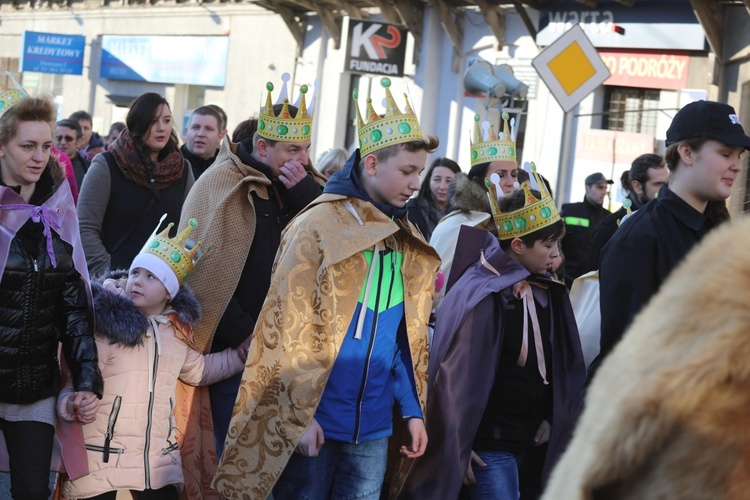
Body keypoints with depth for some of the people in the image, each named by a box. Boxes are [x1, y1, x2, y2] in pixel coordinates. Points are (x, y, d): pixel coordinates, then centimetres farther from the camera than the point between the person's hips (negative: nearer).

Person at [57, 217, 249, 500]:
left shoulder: (176, 331, 12)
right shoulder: (106, 324, -9)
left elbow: (199, 370, 29)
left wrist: (245, 353, 27)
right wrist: (70, 402, -35)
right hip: (101, 457, -5)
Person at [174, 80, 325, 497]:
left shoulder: (305, 184, 9)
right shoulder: (222, 185, -9)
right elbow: (206, 274, -12)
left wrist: (305, 191, -16)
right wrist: (247, 336, -12)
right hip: (234, 349, -5)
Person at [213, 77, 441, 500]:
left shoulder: (409, 243, 9)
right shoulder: (319, 226, -9)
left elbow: (410, 339, 13)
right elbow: (290, 329, -11)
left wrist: (412, 409, 6)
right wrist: (299, 414, -14)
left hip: (374, 427, 5)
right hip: (316, 421, -5)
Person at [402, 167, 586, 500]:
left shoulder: (548, 292, 6)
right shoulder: (483, 295, -16)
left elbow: (561, 364, 14)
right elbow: (457, 375, -15)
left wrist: (551, 418, 7)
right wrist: (457, 449, -13)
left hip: (531, 439, 7)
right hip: (490, 441, -7)